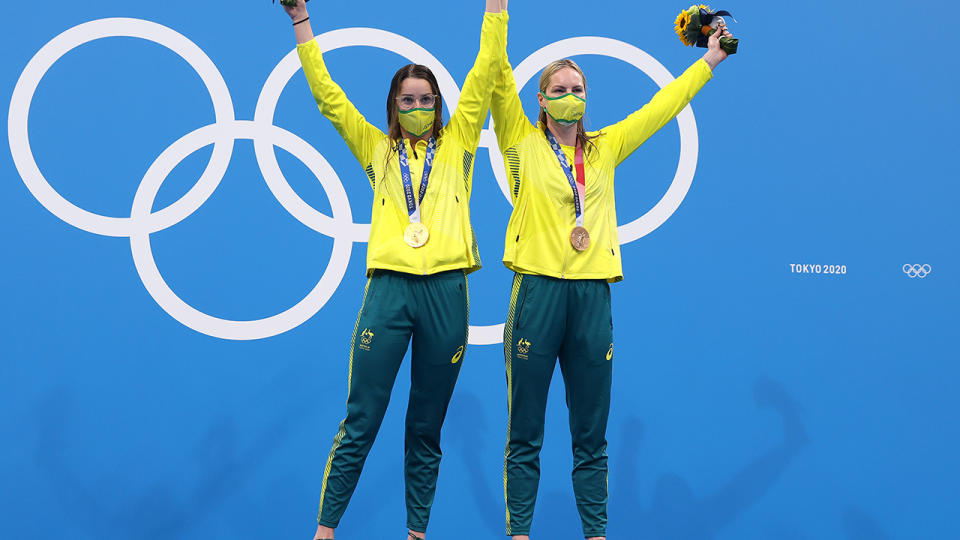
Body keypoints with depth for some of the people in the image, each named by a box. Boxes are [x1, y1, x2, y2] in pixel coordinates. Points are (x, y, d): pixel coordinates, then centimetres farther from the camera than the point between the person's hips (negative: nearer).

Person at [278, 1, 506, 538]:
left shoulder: (456, 144, 14)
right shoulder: (378, 149, 16)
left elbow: (484, 75, 10)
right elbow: (326, 93, 13)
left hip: (446, 290, 1)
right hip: (390, 287, 0)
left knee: (427, 427, 7)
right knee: (360, 421, -3)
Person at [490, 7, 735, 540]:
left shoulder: (605, 148, 17)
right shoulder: (523, 143, 8)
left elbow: (662, 106, 23)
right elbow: (499, 81, -1)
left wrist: (709, 61, 26)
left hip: (593, 291, 3)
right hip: (537, 286, -3)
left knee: (591, 435, 7)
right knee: (525, 432, 0)